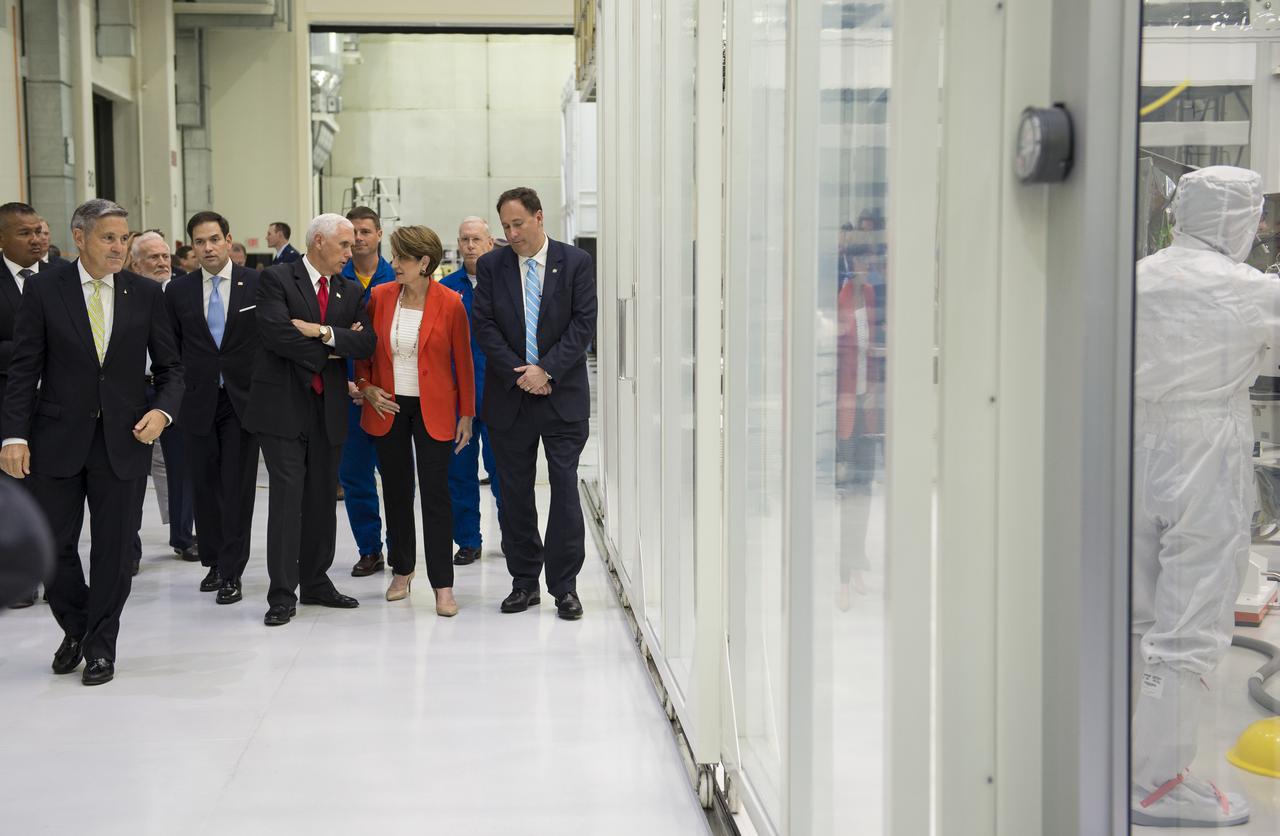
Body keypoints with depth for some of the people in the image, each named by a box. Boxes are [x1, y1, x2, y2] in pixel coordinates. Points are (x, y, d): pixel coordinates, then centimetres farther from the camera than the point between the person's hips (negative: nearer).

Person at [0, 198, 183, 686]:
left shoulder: (146, 294, 2)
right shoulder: (45, 292, -2)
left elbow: (170, 367, 7)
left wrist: (163, 411, -12)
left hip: (124, 440, 1)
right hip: (58, 440, 0)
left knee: (114, 548, 5)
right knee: (53, 545, 6)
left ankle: (100, 646, 21)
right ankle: (75, 630, 30)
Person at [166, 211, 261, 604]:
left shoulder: (257, 284, -2)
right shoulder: (179, 290, 5)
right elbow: (170, 348, 10)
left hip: (243, 401, -2)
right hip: (198, 403, 2)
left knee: (237, 488, -2)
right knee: (205, 486, 9)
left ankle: (232, 572, 4)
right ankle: (213, 562, 22)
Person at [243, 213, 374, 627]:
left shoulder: (350, 291, 13)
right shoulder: (276, 279, -4)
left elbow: (366, 343, 0)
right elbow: (275, 333, -18)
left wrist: (324, 332, -15)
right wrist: (329, 351, -9)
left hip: (329, 407, 6)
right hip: (283, 406, -5)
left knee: (323, 498, 11)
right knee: (287, 496, -7)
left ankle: (316, 582, 23)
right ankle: (282, 594, -2)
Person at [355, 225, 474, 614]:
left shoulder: (450, 303, -8)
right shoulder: (380, 297, 0)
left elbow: (463, 361, -2)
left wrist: (466, 414, 0)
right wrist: (366, 387, -2)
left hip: (433, 410, -3)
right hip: (389, 407, 3)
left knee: (435, 493, -3)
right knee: (396, 491, 11)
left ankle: (443, 586, 1)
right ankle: (402, 571, 27)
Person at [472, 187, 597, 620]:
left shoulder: (575, 262, 0)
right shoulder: (491, 266, 4)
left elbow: (584, 322, -5)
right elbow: (484, 325, 0)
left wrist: (547, 370, -13)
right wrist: (518, 373, -9)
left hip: (563, 394, -2)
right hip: (509, 396, 2)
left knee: (565, 488, -4)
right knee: (514, 493, 7)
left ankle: (564, 585, 4)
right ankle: (524, 582, 17)